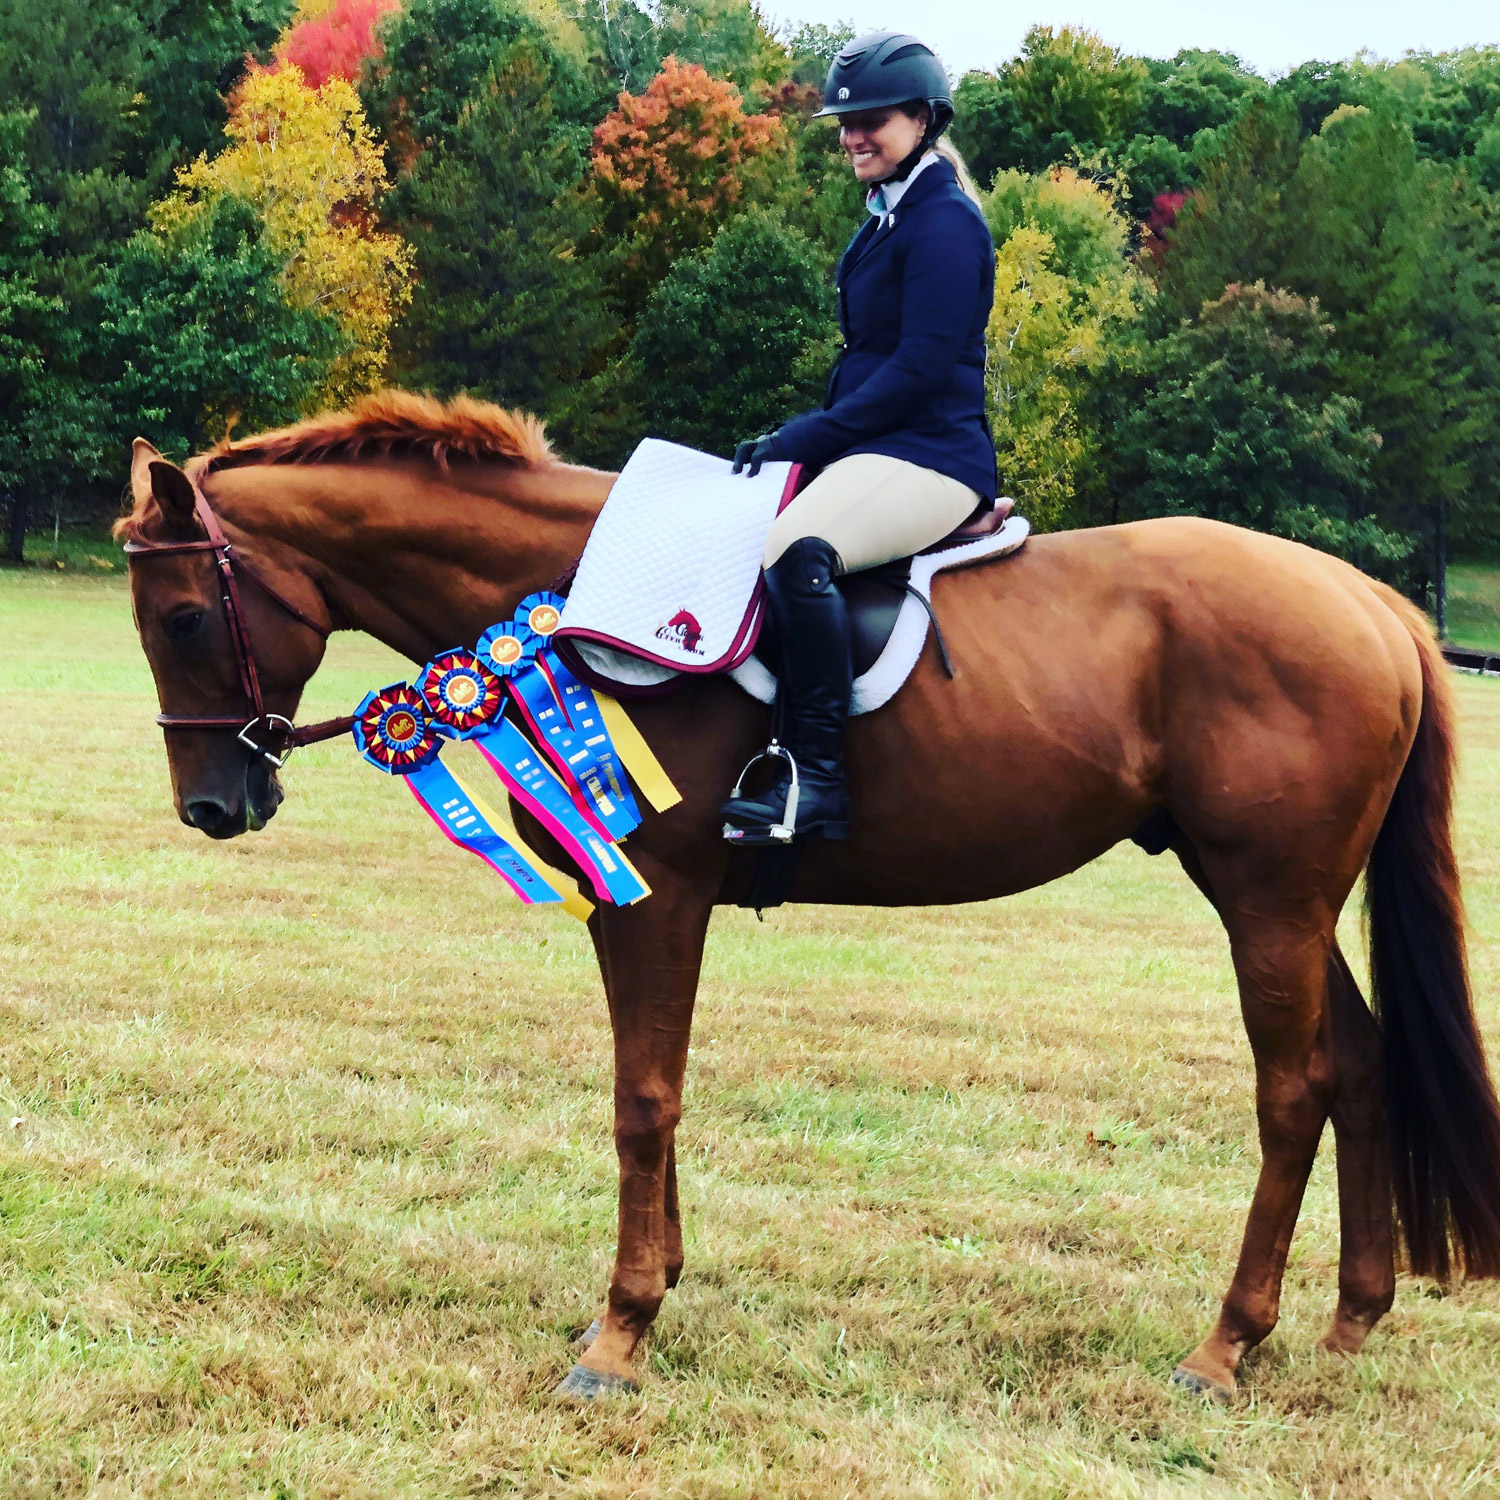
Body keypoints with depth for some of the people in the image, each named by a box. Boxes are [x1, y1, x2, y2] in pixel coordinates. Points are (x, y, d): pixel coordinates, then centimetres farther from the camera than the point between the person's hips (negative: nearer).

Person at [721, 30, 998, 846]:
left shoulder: (944, 220, -11)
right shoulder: (888, 216, 19)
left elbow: (922, 366, -18)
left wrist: (803, 439, -16)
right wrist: (792, 441, 10)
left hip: (932, 455, -11)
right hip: (872, 448, 11)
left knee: (799, 552, -35)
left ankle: (816, 780, -35)